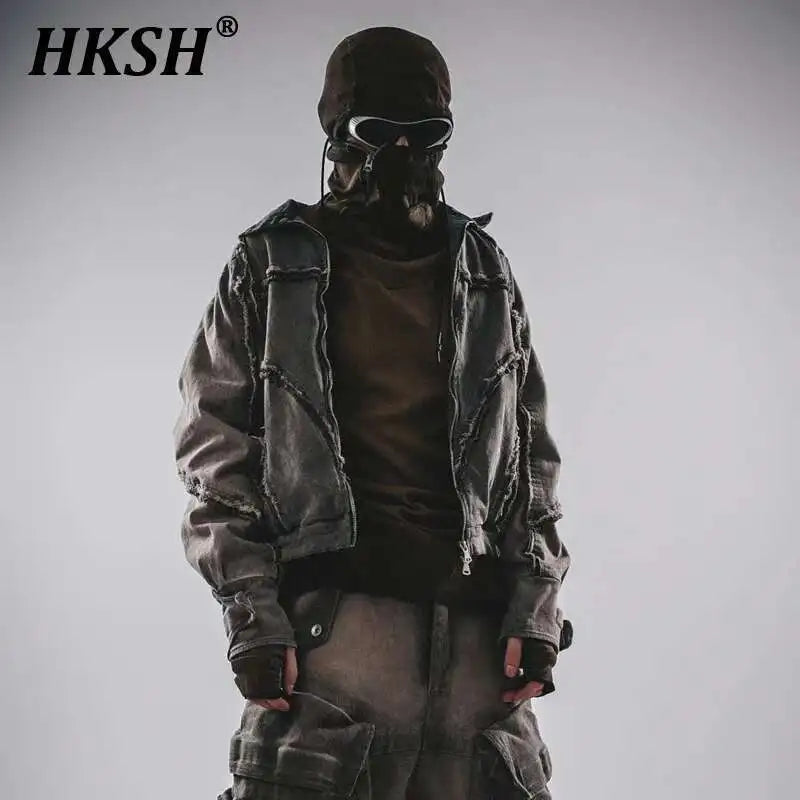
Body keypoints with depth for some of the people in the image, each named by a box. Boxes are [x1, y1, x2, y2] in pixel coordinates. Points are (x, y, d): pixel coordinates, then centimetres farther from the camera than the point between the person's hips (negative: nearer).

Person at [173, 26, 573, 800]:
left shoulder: (485, 274, 15)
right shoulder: (269, 271, 6)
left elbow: (531, 449, 14)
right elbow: (215, 448, 3)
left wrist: (537, 605, 5)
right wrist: (251, 612, -6)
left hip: (476, 621, 3)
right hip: (335, 615, -3)